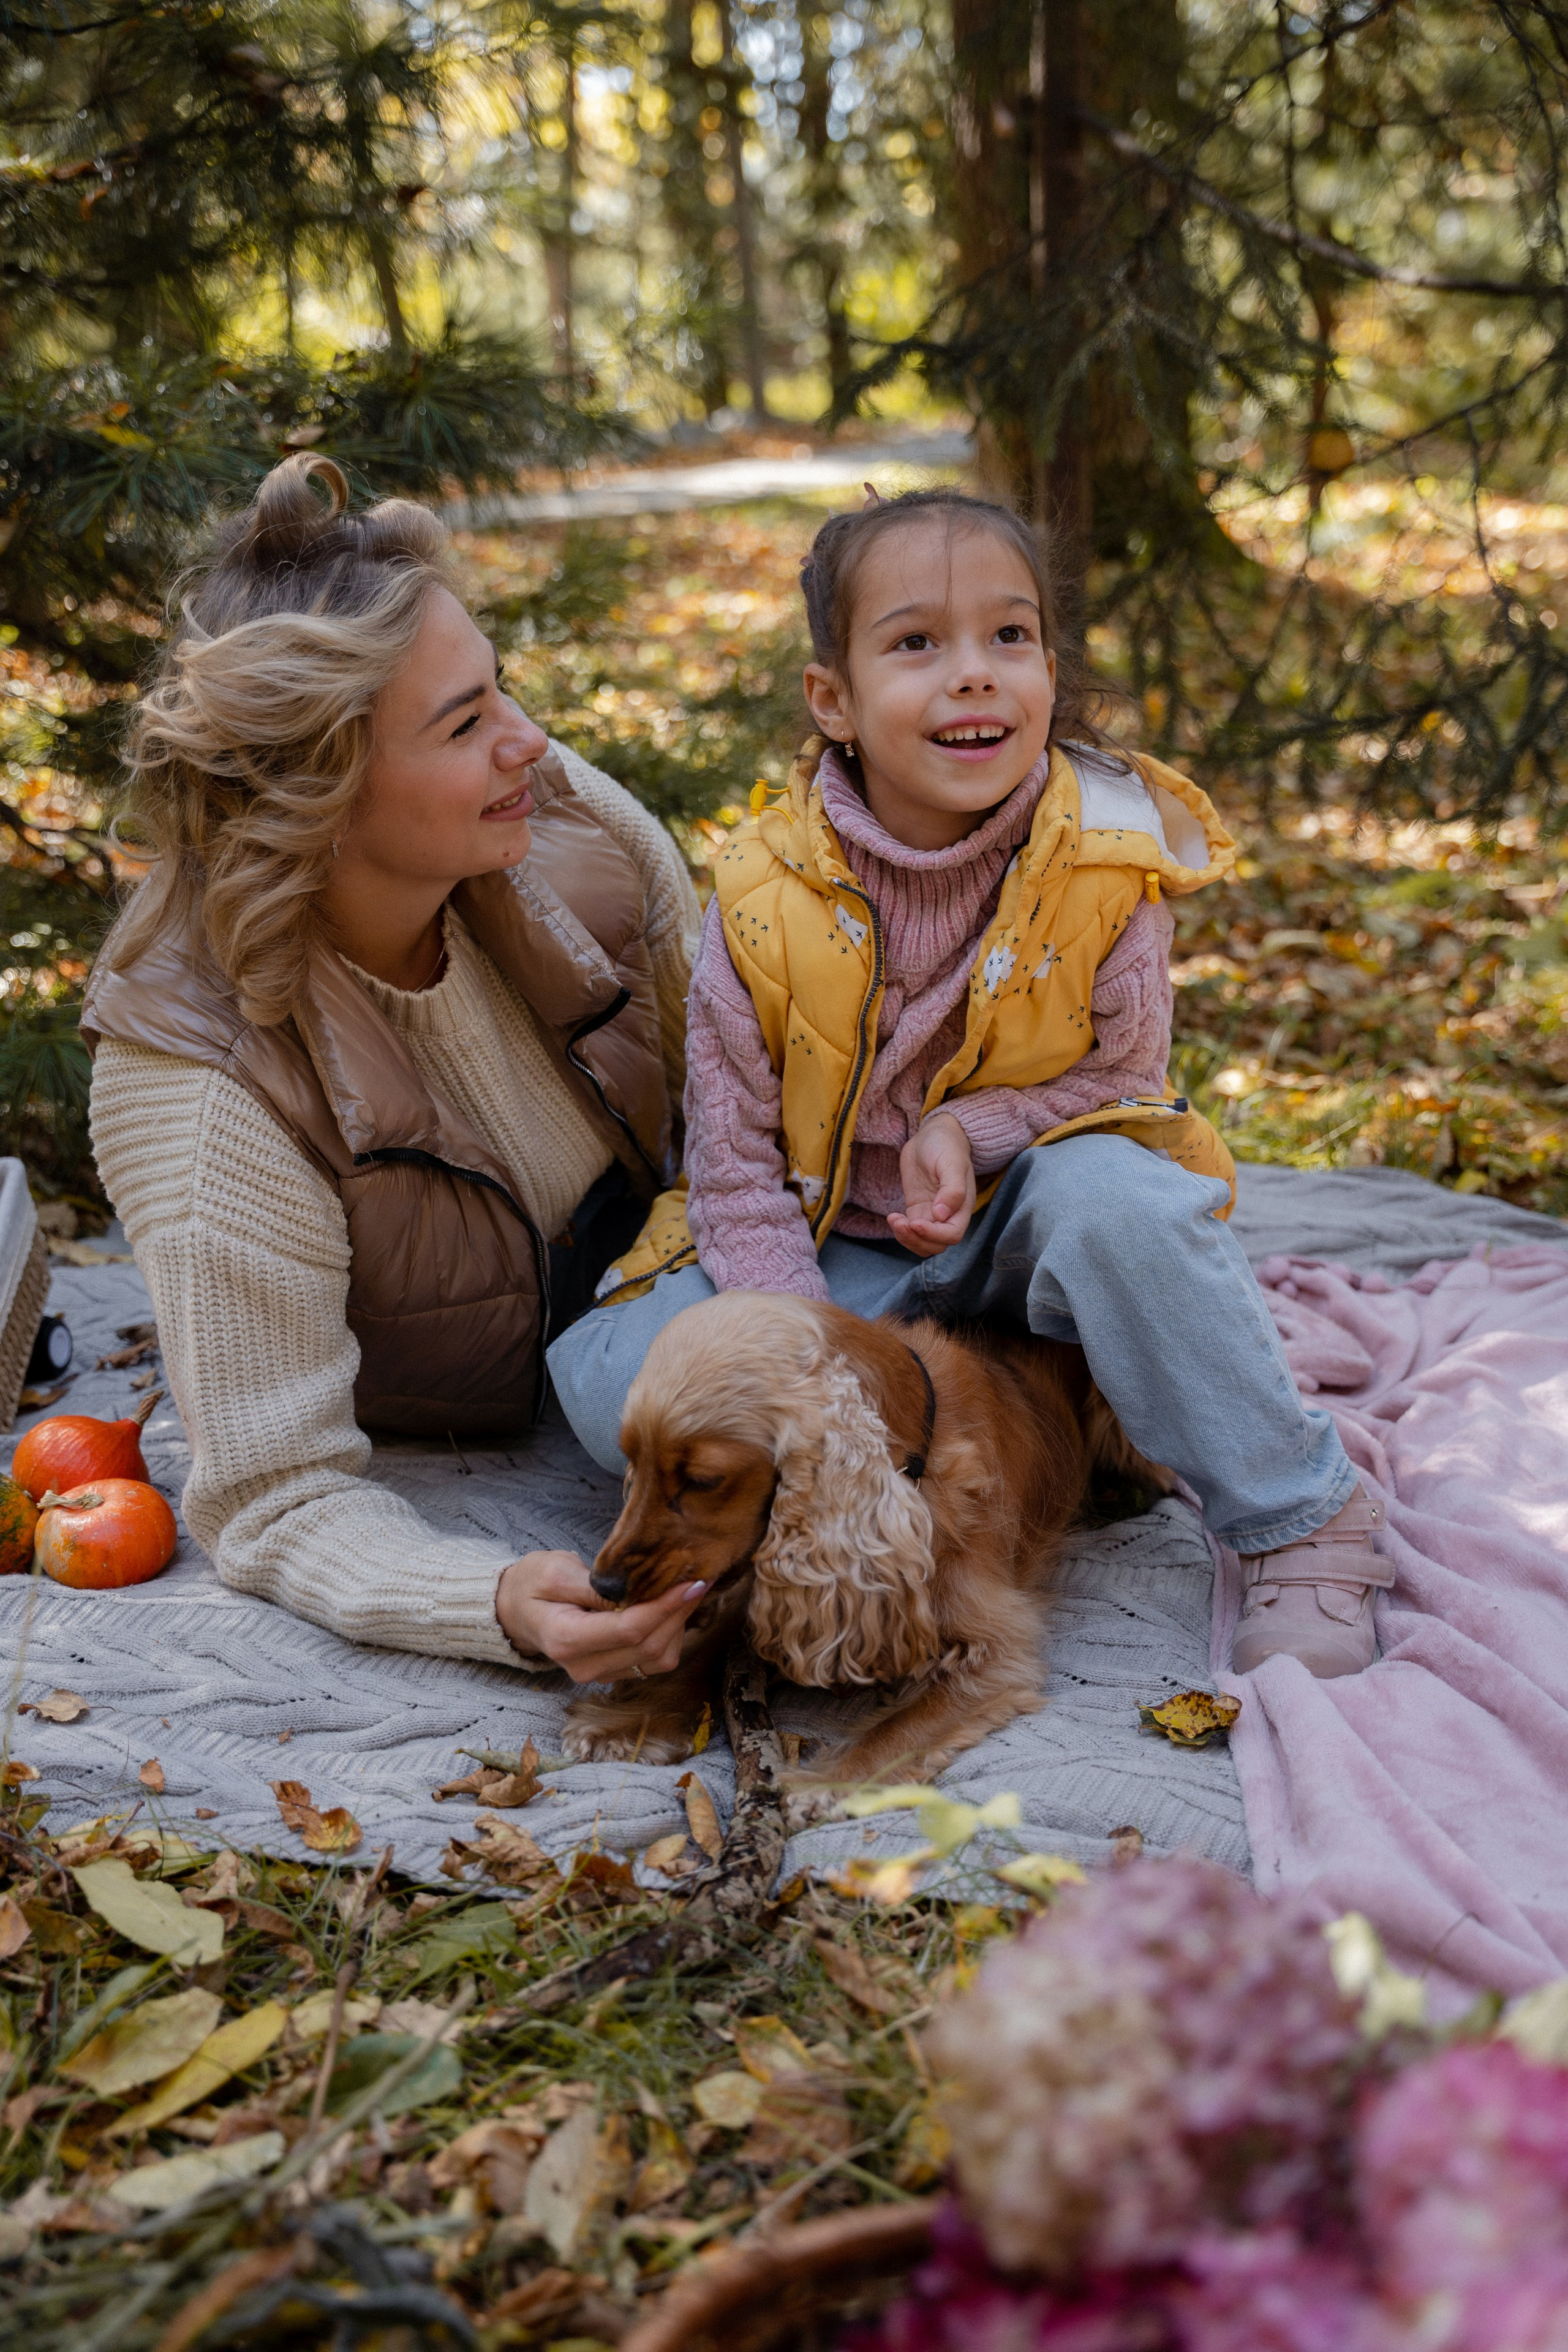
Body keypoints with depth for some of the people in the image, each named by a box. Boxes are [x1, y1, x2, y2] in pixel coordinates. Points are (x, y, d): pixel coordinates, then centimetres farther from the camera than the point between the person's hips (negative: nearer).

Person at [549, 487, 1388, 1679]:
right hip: (833, 1256, 1)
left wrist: (971, 1128, -24)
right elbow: (737, 1175, -10)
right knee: (613, 1380, -22)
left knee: (1111, 1196, -35)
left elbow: (1122, 1077, -4)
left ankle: (1305, 1522, -16)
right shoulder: (765, 902, -15)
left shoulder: (1107, 859, -15)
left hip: (1015, 1223, 0)